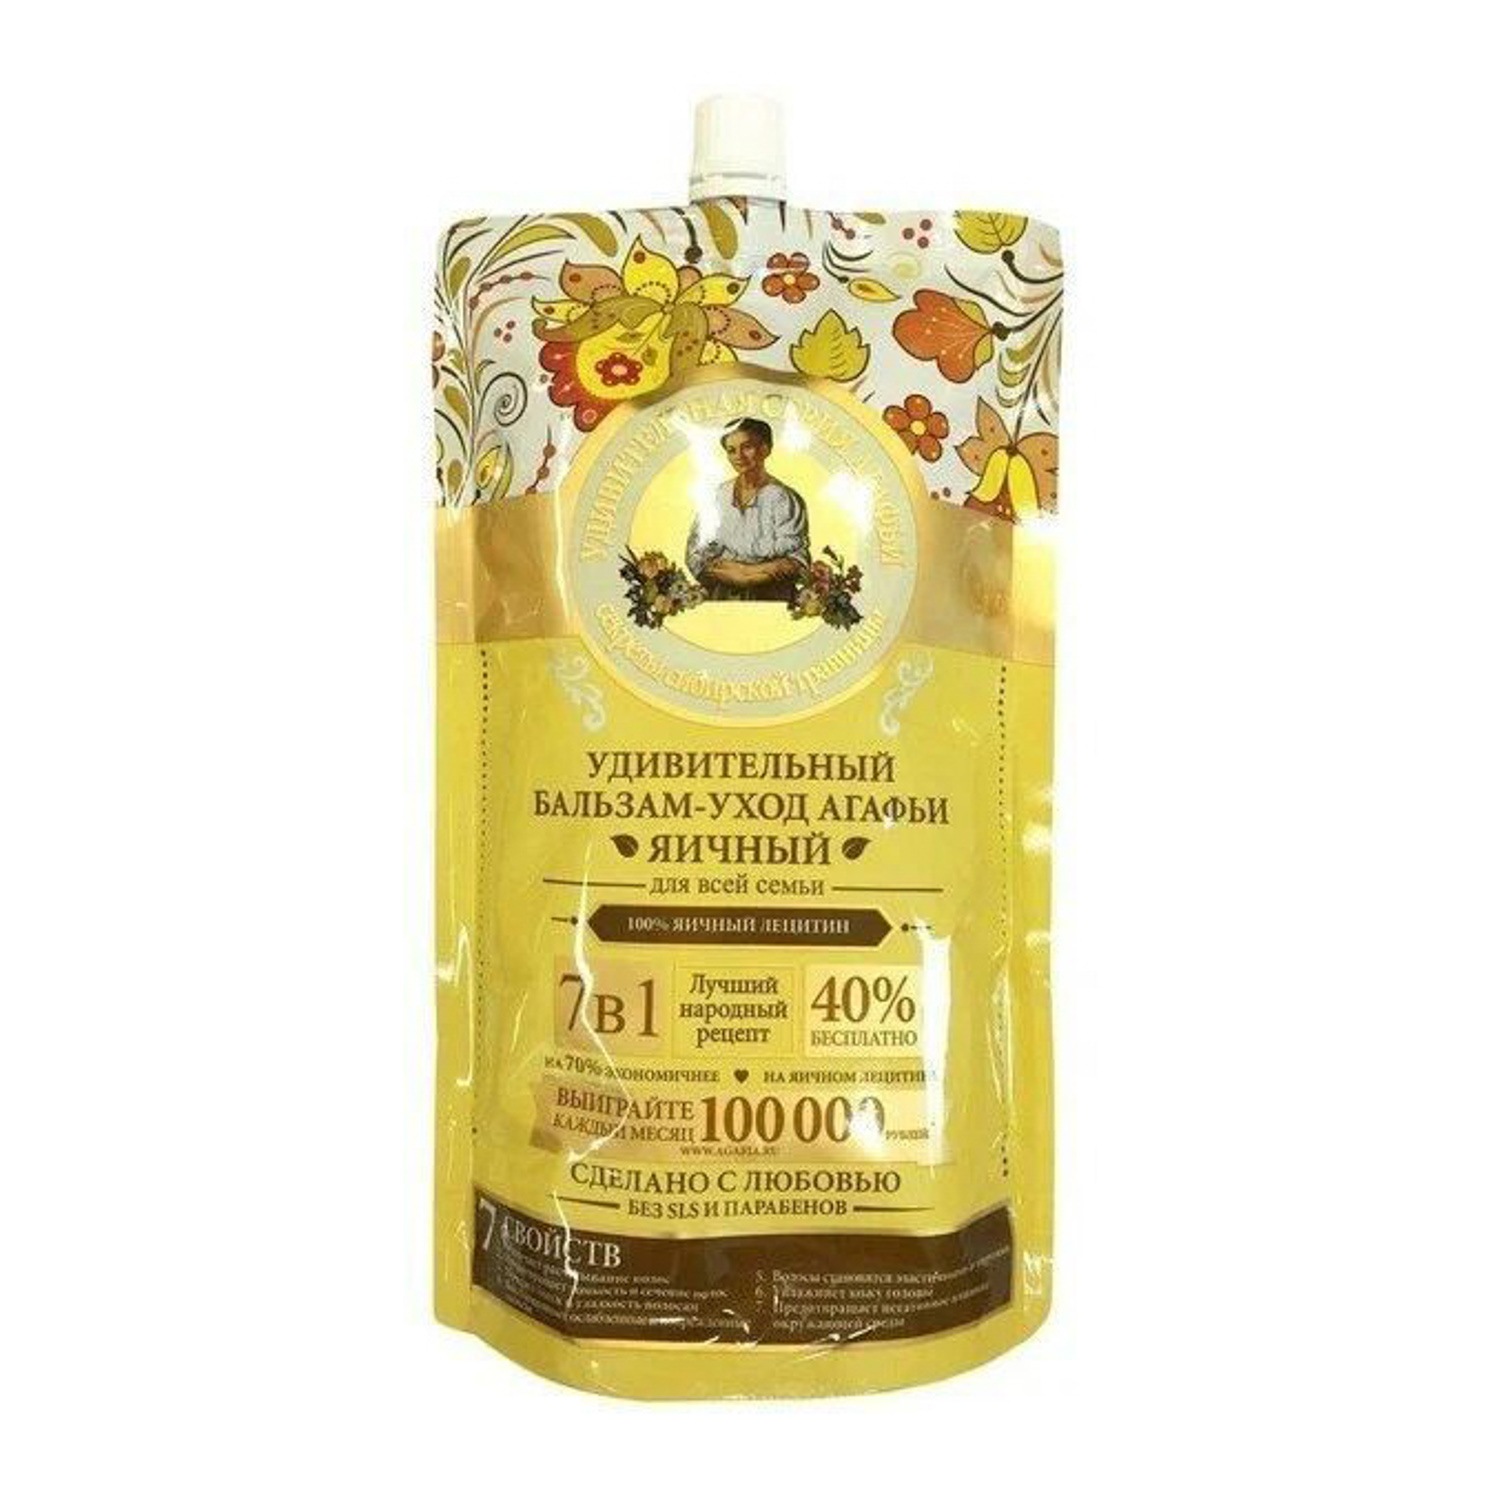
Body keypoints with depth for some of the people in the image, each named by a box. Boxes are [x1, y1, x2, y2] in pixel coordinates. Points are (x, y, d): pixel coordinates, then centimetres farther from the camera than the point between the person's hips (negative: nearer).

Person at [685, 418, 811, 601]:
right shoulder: (717, 496, 13)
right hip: (723, 602, 2)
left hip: (771, 602, -2)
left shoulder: (785, 498, 4)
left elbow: (797, 561, -1)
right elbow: (696, 557, 9)